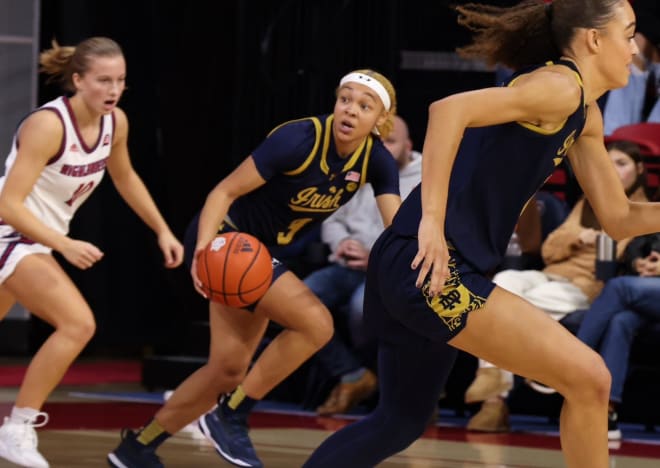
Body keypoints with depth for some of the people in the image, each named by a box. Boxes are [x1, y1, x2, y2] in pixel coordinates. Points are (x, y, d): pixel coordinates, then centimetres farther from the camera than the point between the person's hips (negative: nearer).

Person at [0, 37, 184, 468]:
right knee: (78, 323, -22)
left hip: (38, 238, 8)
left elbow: (125, 178, 18)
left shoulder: (115, 123, -3)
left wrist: (163, 231, 14)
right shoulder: (48, 125, -26)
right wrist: (65, 246, -37)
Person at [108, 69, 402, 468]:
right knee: (316, 323, -23)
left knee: (229, 369, 8)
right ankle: (230, 417, -9)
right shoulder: (299, 139, -24)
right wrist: (203, 247, -37)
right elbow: (225, 191, -21)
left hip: (270, 253, 7)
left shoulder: (376, 161, -8)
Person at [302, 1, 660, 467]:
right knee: (588, 378, -12)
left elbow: (618, 219, 22)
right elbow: (450, 110, -25)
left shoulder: (586, 118, 19)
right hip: (432, 265, -11)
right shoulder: (560, 86, -11)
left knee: (400, 422, 22)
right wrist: (432, 222, -27)